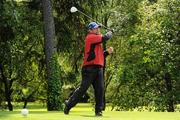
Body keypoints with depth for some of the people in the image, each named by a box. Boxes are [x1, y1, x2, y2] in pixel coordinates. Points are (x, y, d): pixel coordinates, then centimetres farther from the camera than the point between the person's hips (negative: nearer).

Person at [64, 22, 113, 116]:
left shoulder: (97, 41, 23)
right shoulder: (90, 37, -5)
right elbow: (105, 37, -15)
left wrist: (107, 52, 10)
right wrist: (110, 33, 6)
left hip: (98, 68, 9)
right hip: (89, 68, -8)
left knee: (100, 89, 0)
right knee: (83, 88, -7)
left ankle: (98, 110, 3)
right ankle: (68, 105, 5)